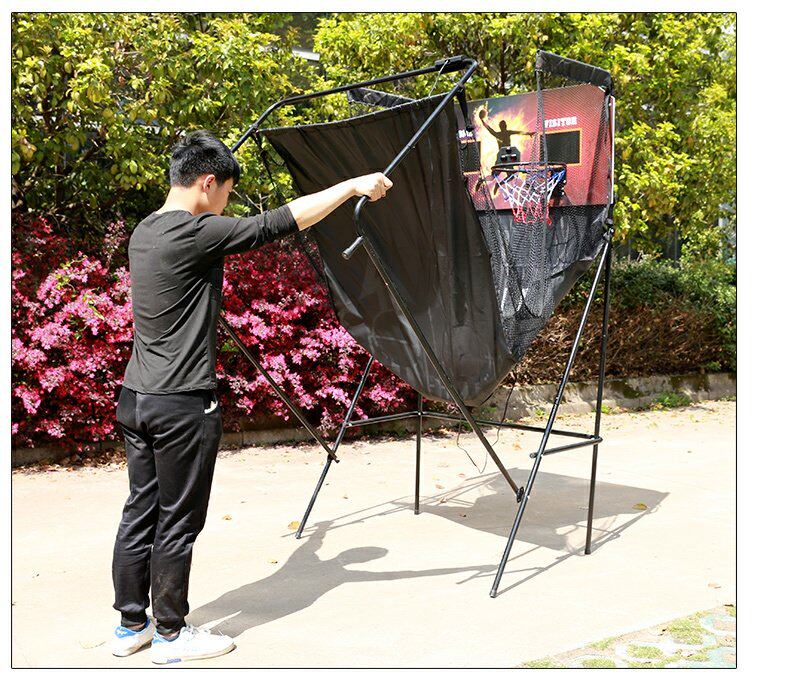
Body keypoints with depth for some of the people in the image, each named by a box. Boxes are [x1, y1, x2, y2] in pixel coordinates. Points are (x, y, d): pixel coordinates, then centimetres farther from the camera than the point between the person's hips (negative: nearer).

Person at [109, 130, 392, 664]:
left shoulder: (145, 232, 10)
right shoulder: (194, 233, -17)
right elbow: (281, 222, -18)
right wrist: (354, 186, -10)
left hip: (137, 398, 9)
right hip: (182, 405, -9)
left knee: (140, 512, 16)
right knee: (178, 522, 4)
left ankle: (131, 625, 28)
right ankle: (171, 634, 19)